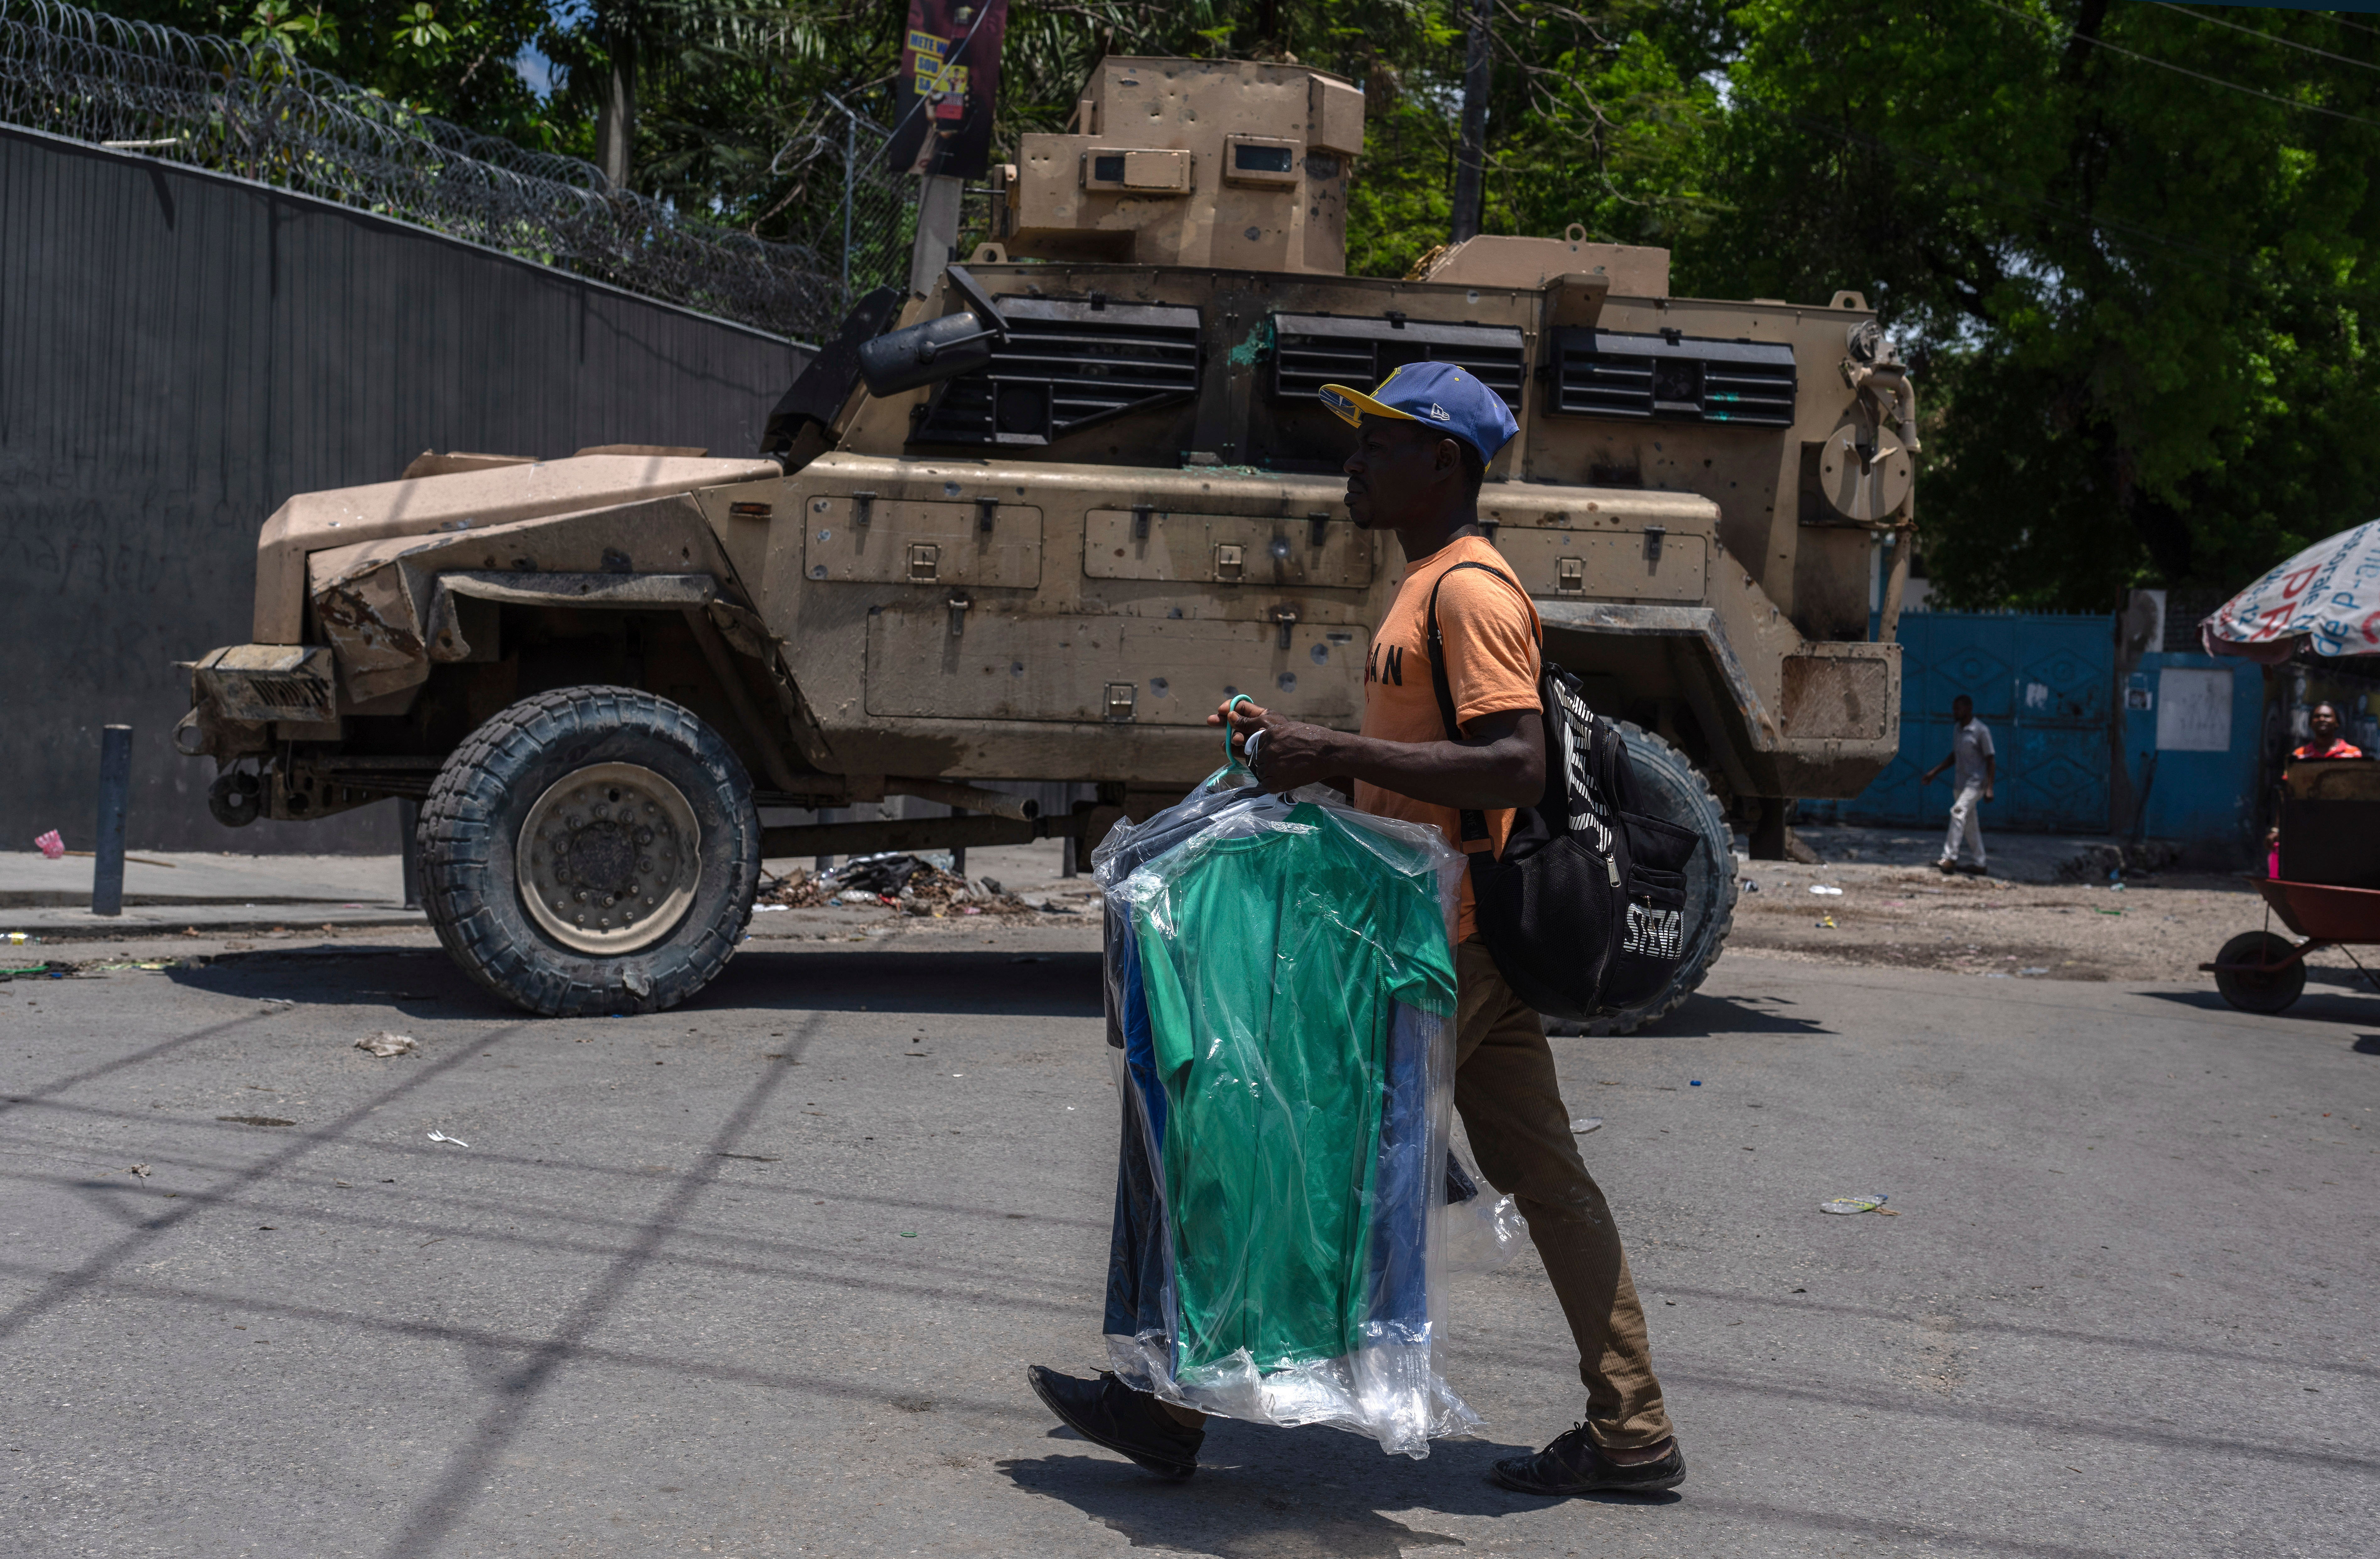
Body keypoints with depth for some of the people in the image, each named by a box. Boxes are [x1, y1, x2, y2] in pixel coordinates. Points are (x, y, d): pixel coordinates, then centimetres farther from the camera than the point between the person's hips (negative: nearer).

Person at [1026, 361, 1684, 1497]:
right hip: (1465, 935, 10)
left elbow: (1516, 768, -25)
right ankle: (1631, 1434, 18)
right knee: (1545, 1181, 11)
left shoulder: (1469, 591, -14)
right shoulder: (1429, 587, 18)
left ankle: (1178, 1407, 7)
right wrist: (1302, 750, 9)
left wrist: (1336, 754, -26)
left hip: (1440, 942, -10)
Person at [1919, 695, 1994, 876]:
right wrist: (1933, 773, 16)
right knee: (1970, 825, 11)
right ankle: (1980, 865, 18)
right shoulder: (1957, 729, 11)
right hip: (1962, 782, 9)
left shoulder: (1981, 731, -12)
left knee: (1958, 812, -25)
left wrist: (1989, 789, -19)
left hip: (1976, 782, -9)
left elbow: (1990, 760, -13)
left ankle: (1949, 859, -32)